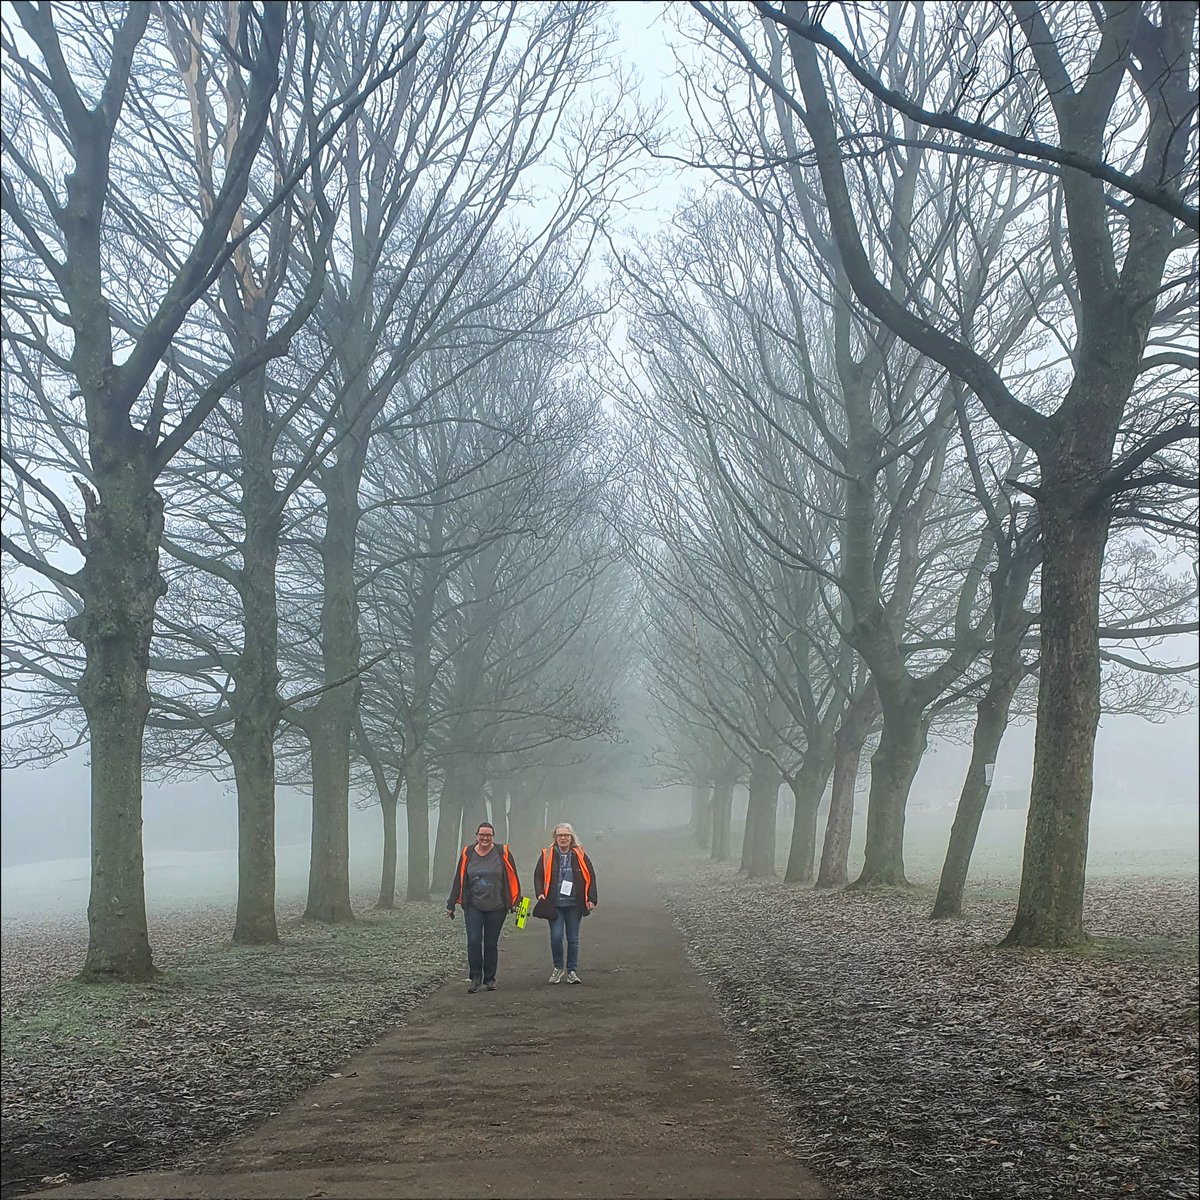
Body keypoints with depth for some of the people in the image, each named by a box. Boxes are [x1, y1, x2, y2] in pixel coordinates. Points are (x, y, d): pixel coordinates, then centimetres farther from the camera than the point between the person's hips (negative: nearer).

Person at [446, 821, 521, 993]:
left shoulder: (502, 853, -1)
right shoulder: (467, 854, 3)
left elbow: (512, 878, 2)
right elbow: (459, 880, 7)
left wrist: (515, 902, 0)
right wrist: (451, 904, 8)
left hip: (496, 907, -1)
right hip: (473, 907, 1)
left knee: (491, 944, 7)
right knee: (473, 941, -9)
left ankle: (490, 979, 18)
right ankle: (475, 977, 4)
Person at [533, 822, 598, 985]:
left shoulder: (580, 855, 3)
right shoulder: (547, 855, 2)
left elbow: (590, 877, 6)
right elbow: (538, 876, 7)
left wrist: (591, 899, 0)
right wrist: (540, 894, -7)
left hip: (574, 904, 1)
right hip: (554, 904, -1)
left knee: (573, 938, 7)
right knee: (556, 936, -10)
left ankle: (572, 971, 18)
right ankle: (558, 967, 11)